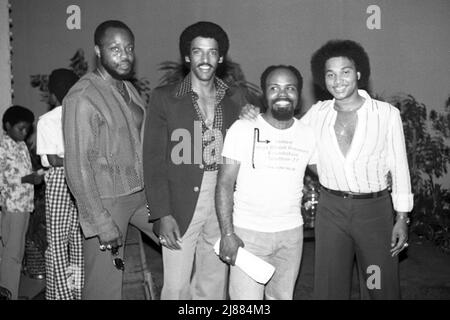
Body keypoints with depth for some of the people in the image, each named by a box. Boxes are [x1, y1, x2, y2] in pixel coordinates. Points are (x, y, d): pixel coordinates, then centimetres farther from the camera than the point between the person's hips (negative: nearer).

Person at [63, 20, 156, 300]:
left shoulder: (129, 89, 9)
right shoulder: (82, 98, -16)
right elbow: (77, 167, -18)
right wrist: (102, 223, -18)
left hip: (141, 193, 8)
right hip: (107, 200, -7)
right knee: (106, 286, 3)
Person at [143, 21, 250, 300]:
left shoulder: (236, 98, 8)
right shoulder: (164, 98, -1)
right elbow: (154, 160, -5)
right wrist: (162, 214, -9)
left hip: (224, 206, 3)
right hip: (181, 206, -3)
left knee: (214, 287, 13)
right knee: (176, 287, 3)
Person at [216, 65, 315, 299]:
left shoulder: (307, 134, 3)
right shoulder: (243, 129, -7)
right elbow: (225, 184, -8)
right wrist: (227, 233, -14)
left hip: (291, 233, 4)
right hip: (247, 232, -3)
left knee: (282, 296, 15)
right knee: (246, 297, -4)